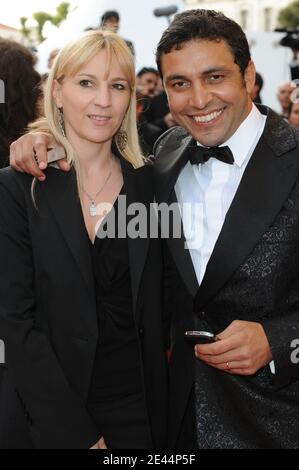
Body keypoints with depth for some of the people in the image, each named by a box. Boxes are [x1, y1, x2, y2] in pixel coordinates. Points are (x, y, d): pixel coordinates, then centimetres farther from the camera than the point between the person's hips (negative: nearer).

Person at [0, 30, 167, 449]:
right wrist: (75, 432, -16)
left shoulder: (147, 183, 0)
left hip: (137, 404, 3)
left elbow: (151, 309, 5)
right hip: (46, 413, -2)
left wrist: (159, 411, 0)